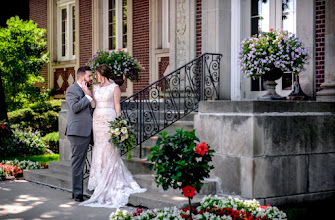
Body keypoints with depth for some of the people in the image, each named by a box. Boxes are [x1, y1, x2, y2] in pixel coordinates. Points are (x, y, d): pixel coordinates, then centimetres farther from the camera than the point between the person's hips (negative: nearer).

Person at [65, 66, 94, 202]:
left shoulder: (85, 90, 20)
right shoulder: (72, 89, -8)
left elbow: (92, 106, 17)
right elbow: (75, 107, -19)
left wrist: (89, 95, 2)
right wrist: (88, 97, -13)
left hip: (86, 131, 9)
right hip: (77, 131, -9)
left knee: (80, 162, 13)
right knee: (77, 163, -5)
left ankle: (77, 191, 20)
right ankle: (77, 193, -1)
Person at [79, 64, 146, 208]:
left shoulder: (114, 88, -2)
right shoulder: (95, 88, 15)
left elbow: (117, 106, -4)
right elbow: (93, 104, 6)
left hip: (109, 119, -6)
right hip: (97, 119, 6)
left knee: (109, 150, -6)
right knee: (98, 149, 5)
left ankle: (110, 186, 1)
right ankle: (101, 183, 11)